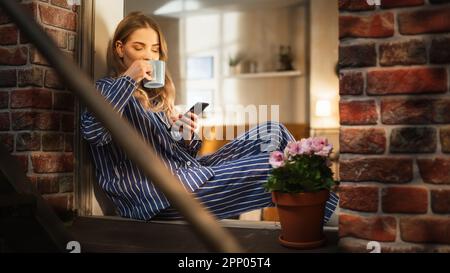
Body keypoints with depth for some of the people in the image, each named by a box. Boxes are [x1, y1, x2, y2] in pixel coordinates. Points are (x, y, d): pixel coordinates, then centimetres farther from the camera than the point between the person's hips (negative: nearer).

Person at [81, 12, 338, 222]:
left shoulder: (156, 94, 23)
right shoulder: (107, 88, 2)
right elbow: (93, 131, -23)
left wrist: (187, 139, -3)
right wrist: (128, 80, -15)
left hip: (189, 171, 8)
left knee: (274, 132, -2)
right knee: (277, 168, -12)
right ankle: (331, 217, 8)